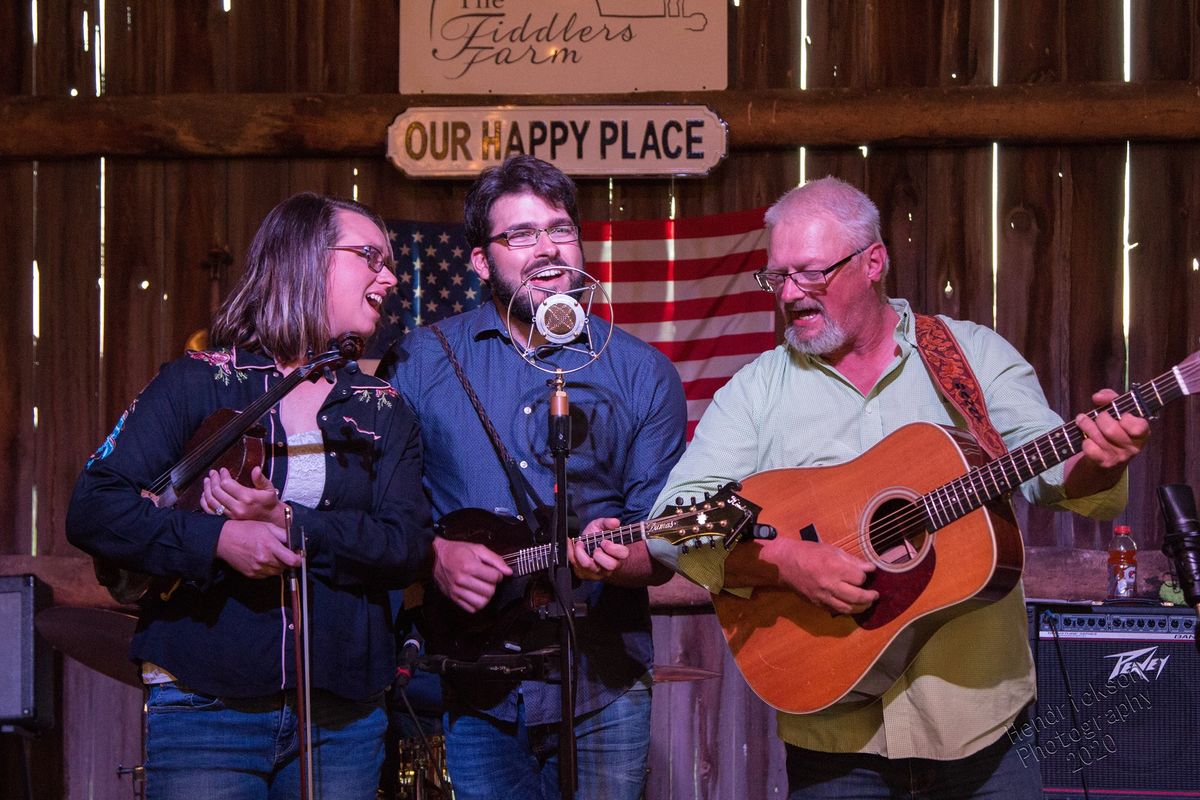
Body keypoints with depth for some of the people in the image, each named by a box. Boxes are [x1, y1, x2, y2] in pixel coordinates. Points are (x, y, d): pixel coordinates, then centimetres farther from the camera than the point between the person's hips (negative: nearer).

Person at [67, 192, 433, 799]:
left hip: (341, 719, 3)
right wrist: (217, 539, -20)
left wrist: (288, 523, -16)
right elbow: (93, 509, -8)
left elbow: (407, 548, -3)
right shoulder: (198, 383, 1)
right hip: (205, 703, -3)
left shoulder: (382, 411, 11)